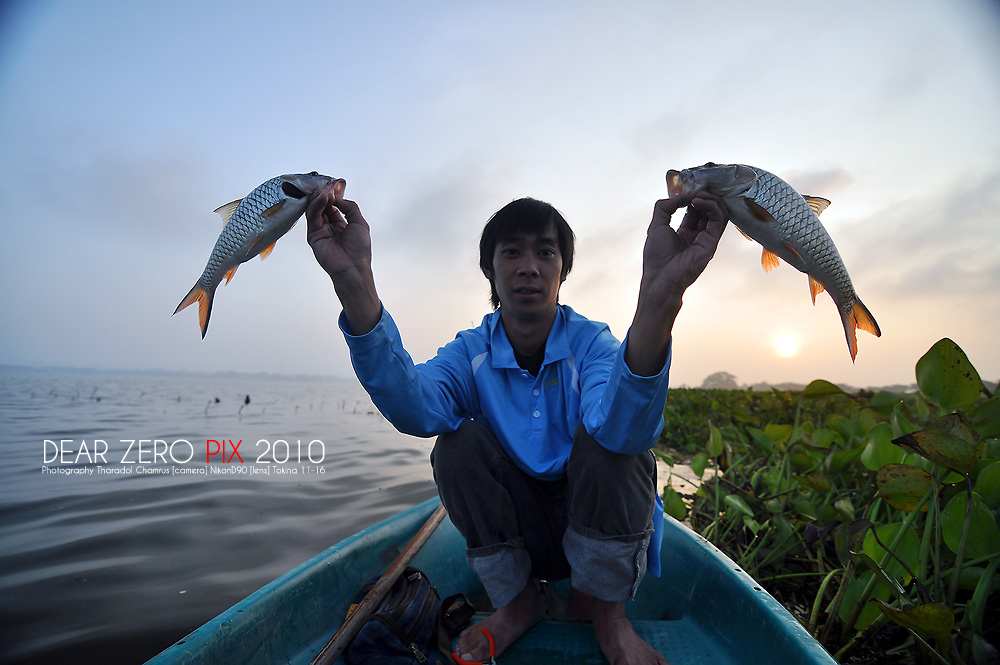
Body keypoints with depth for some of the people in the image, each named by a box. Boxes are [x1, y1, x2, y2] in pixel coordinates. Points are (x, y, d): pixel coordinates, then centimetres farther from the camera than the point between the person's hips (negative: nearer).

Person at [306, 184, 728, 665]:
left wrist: (660, 296, -58)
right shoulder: (470, 353, -10)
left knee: (600, 435, -29)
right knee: (458, 441, -23)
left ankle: (606, 608, -5)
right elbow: (416, 409, -34)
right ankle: (515, 602, -2)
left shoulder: (590, 342, -15)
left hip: (596, 526, -1)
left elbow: (624, 429, -39)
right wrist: (355, 285, -48)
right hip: (510, 535, 2)